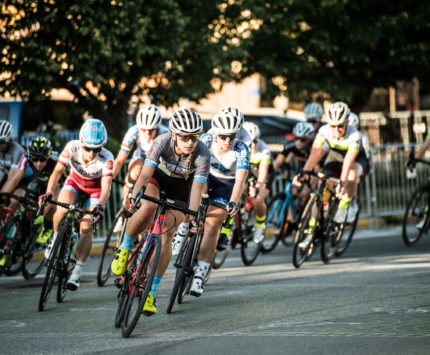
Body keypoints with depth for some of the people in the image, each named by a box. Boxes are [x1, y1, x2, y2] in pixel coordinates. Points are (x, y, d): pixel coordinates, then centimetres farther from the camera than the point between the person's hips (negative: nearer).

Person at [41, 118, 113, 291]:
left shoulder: (107, 158, -32)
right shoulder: (72, 147, -29)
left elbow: (106, 187, -37)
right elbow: (57, 171, -28)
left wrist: (99, 206, -54)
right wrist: (48, 193, -42)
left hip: (95, 191, -1)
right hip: (75, 183, 1)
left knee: (86, 228, -17)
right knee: (61, 212, -29)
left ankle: (77, 273, -6)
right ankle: (55, 238, 3)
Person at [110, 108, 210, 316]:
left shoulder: (202, 154, -30)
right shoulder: (162, 142, -30)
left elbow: (197, 188, -36)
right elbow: (145, 174, -37)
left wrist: (192, 215, -51)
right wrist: (134, 196, -54)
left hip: (181, 188, 0)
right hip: (157, 177, 0)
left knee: (166, 232, -19)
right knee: (147, 208, -34)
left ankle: (151, 292, -12)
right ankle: (125, 248, -5)